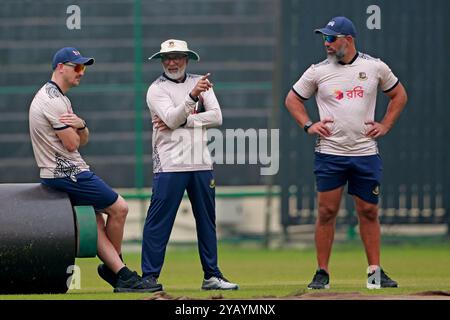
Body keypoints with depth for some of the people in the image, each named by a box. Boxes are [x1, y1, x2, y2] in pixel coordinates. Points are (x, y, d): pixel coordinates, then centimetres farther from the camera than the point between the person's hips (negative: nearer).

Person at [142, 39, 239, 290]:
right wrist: (192, 96, -32)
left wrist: (181, 121, -12)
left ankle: (212, 276, 16)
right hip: (170, 165, -5)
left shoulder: (200, 83, 12)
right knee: (159, 221, -8)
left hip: (201, 164, 5)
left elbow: (216, 117, -2)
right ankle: (149, 277, -6)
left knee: (206, 219, 9)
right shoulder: (157, 90, -1)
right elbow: (172, 119, -18)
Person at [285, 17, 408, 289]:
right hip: (330, 154, -1)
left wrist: (385, 126, 6)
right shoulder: (318, 72, 2)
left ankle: (375, 272, 10)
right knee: (327, 211, -2)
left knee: (369, 212, 4)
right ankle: (322, 274, 3)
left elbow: (399, 95, 16)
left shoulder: (375, 67, 3)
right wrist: (308, 126, 1)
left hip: (366, 153, 1)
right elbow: (293, 99, 14)